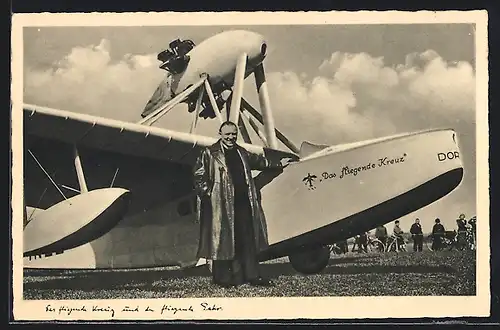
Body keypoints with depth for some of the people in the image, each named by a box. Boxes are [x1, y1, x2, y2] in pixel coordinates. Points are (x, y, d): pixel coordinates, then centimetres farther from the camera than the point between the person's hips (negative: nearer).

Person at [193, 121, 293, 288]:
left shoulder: (242, 153, 18)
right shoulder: (210, 154, -1)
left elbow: (257, 161, 34)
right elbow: (199, 176, -4)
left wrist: (278, 164, 42)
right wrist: (207, 193, -13)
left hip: (243, 204, 6)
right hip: (221, 205, -6)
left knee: (248, 241, 5)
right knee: (223, 240, -1)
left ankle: (252, 275, 11)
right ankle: (222, 278, 7)